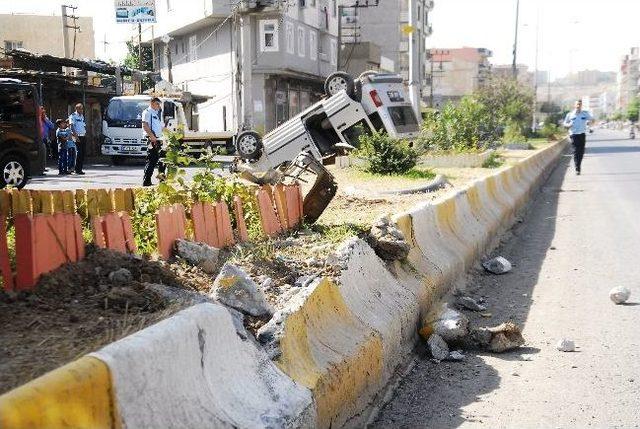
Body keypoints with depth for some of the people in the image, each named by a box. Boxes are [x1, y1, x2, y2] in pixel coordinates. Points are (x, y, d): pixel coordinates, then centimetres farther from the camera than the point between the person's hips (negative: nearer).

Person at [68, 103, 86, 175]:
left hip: (83, 136, 7)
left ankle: (80, 168, 12)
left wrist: (85, 133, 10)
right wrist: (75, 136, -20)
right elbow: (72, 126, -11)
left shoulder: (82, 116, 18)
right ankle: (77, 170, -5)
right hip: (78, 137, -7)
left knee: (83, 152, 5)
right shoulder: (73, 116, -4)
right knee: (79, 153, -9)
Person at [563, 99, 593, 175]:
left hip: (582, 134, 2)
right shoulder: (570, 114, 4)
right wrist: (568, 125, -11)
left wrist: (588, 122, -6)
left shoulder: (585, 113, 7)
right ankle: (577, 169, -14)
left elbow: (592, 119, 18)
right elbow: (565, 123, 12)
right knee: (576, 151, -10)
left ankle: (579, 165, 26)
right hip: (574, 134, -2)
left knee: (581, 152, 6)